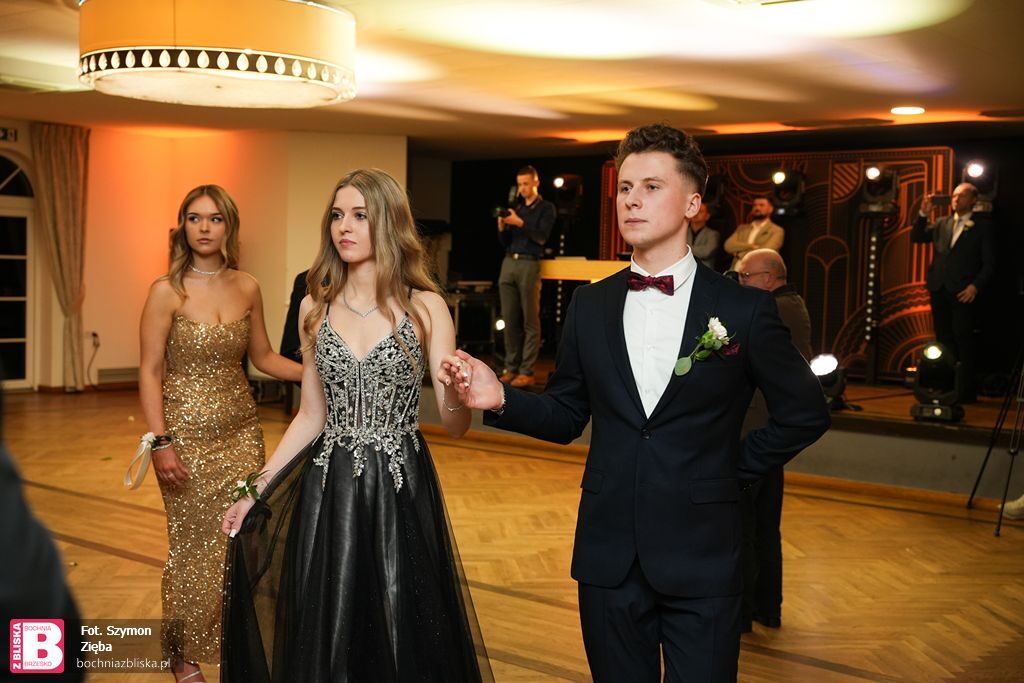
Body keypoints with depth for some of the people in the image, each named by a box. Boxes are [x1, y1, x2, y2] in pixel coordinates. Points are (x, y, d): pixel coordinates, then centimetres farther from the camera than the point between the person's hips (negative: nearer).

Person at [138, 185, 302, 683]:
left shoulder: (247, 288, 2)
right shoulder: (167, 291, -9)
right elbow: (150, 372, -10)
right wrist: (161, 443, -17)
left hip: (241, 431, 4)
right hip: (188, 435, -4)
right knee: (194, 547, 5)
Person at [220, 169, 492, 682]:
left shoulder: (426, 307, -5)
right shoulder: (315, 307, 3)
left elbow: (454, 424, -8)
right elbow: (311, 415, 9)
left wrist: (456, 393, -30)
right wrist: (256, 490, 7)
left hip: (398, 490, -2)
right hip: (328, 492, 3)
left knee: (401, 636, 7)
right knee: (323, 634, 12)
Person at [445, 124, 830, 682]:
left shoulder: (743, 310, -6)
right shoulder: (590, 306, 3)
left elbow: (804, 414, 5)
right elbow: (565, 417, 8)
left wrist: (738, 467, 1)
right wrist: (502, 400, -9)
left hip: (700, 560, -3)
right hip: (608, 557, 3)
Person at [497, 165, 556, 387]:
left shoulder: (546, 208, 5)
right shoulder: (516, 208, 18)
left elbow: (541, 236, -8)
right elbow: (505, 243, 17)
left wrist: (520, 223, -15)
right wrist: (502, 228, -2)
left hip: (529, 264, -5)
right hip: (508, 263, 5)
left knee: (530, 321, -5)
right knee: (510, 320, 3)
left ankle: (527, 371, -5)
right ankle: (511, 368, 7)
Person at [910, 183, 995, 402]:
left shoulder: (982, 226, 2)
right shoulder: (942, 224, 16)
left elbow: (989, 263, -2)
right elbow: (916, 237, 11)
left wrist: (976, 286, -15)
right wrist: (923, 214, -1)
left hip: (964, 293, -5)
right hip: (940, 290, 5)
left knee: (963, 340, -6)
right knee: (944, 340, 7)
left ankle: (967, 389, -1)